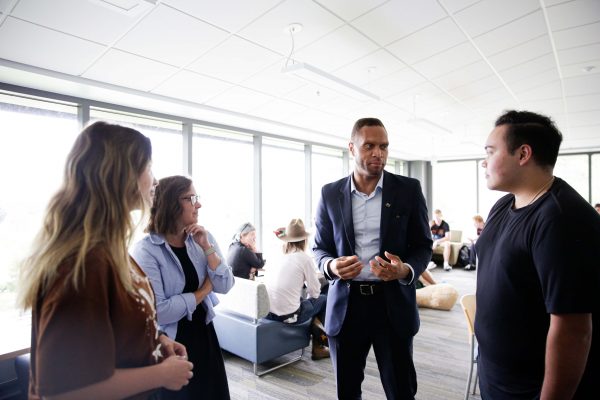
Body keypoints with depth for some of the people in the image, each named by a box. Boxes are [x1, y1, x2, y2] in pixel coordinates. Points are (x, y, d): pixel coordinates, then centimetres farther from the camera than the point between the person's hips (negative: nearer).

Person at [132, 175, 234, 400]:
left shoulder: (203, 238, -2)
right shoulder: (146, 251, -19)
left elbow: (225, 286, -8)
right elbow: (157, 311, -26)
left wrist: (206, 247, -19)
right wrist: (203, 291, -14)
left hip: (204, 335, 5)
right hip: (169, 344, -5)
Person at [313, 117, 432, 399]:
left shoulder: (409, 189, -2)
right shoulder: (330, 193, 1)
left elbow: (423, 246, 2)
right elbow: (320, 247, 7)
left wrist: (406, 270, -19)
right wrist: (331, 265, -16)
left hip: (393, 303, -1)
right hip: (344, 305, 1)